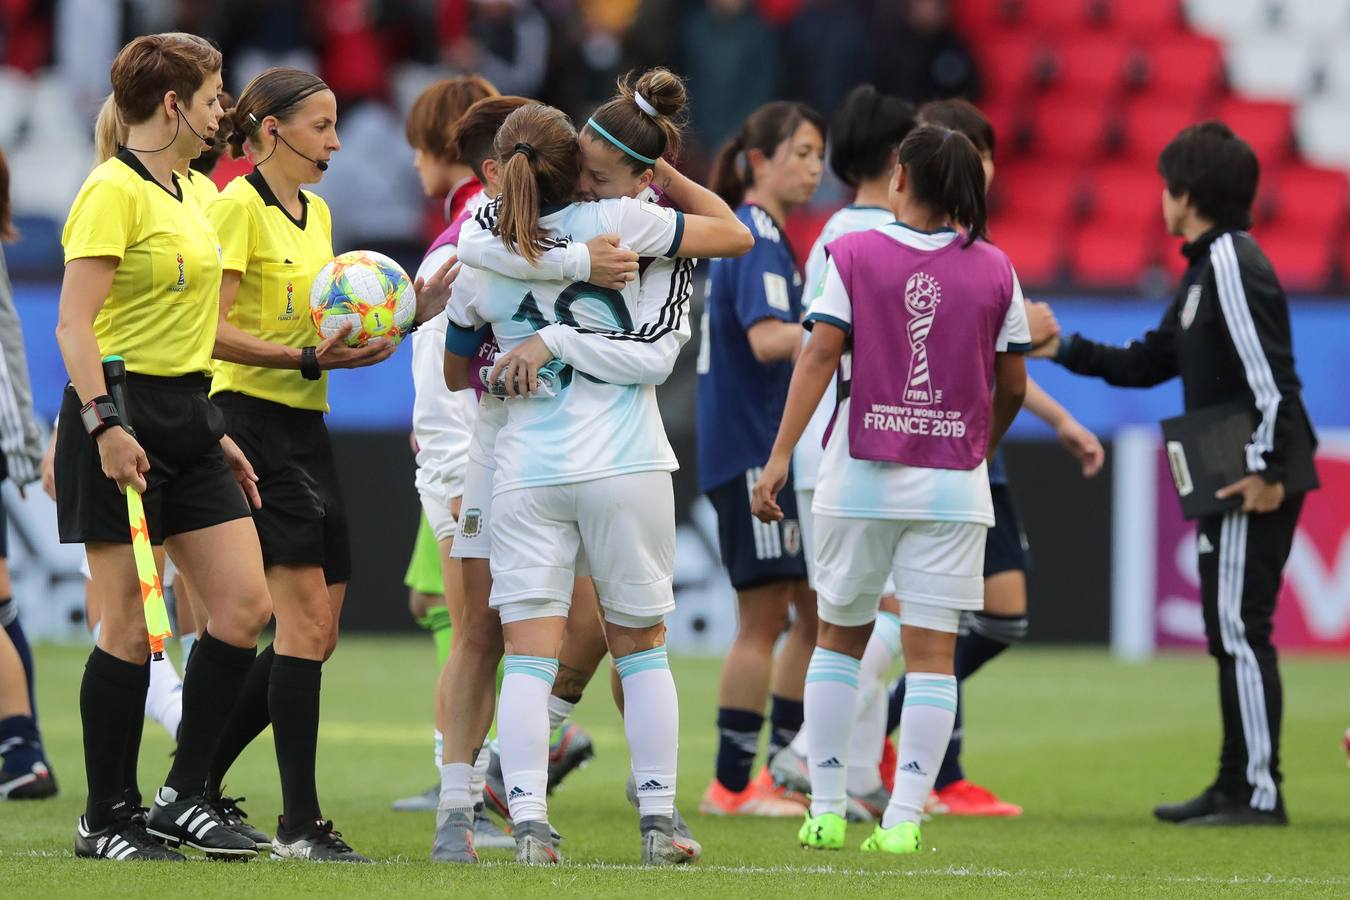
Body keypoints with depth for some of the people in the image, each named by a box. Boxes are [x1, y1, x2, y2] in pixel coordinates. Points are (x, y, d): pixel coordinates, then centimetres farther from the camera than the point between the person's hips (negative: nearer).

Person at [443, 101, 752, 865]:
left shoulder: (481, 262, 2)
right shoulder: (613, 223, -6)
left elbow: (456, 374, 16)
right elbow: (735, 234, 5)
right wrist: (664, 172, 15)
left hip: (528, 472, 1)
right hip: (627, 466, -1)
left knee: (529, 656, -1)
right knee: (642, 646, 12)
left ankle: (530, 824, -13)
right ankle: (658, 819, 11)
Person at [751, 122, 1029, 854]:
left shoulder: (854, 254, -2)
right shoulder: (994, 270, 2)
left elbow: (819, 355, -9)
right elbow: (1013, 386, 5)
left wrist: (780, 457, -9)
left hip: (860, 478, 0)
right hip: (953, 485, 0)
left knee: (838, 637, 14)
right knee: (932, 652, 1)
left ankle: (825, 810, 13)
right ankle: (903, 818, -8)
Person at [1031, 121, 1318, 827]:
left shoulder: (1231, 263, -14)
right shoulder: (1203, 267, 17)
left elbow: (1269, 372, -21)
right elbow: (1149, 364, 25)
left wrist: (1267, 470, -23)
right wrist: (1060, 348, 24)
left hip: (1256, 482, -10)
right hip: (1227, 478, 10)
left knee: (1239, 631, -9)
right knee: (1231, 635, 14)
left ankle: (1259, 794, -8)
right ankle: (1237, 786, 19)